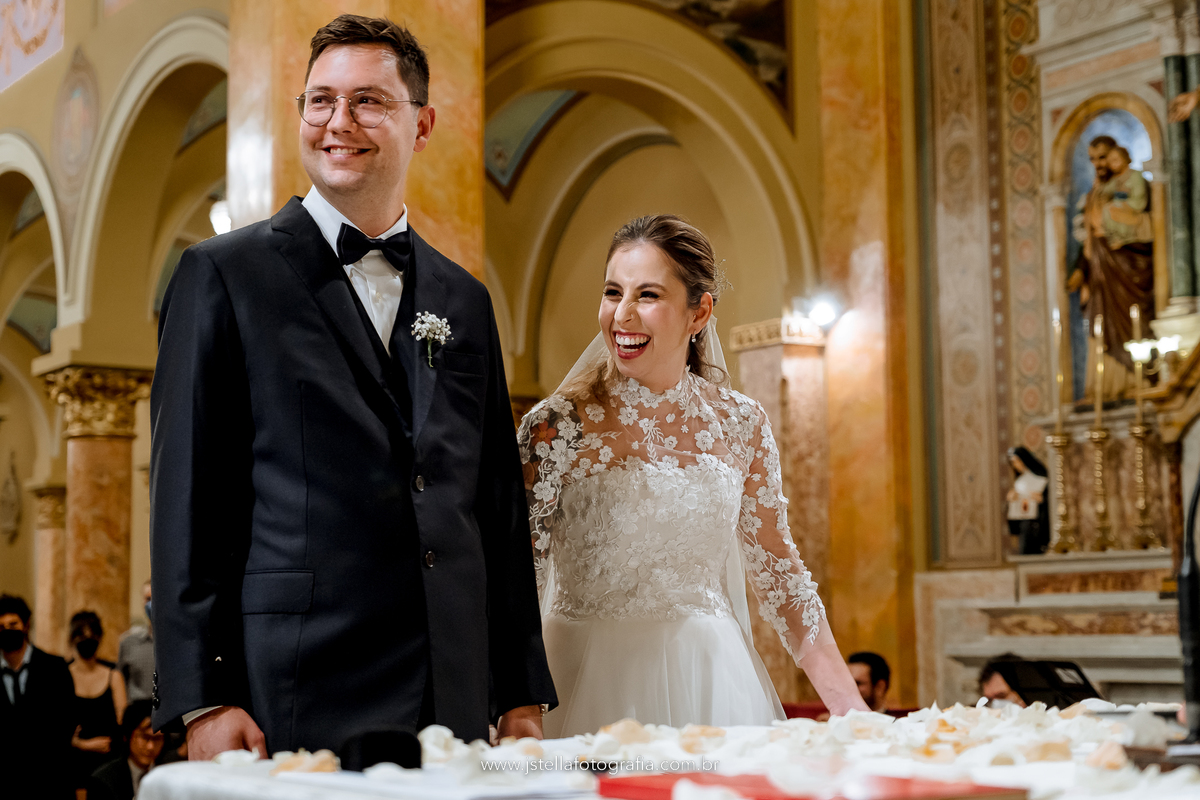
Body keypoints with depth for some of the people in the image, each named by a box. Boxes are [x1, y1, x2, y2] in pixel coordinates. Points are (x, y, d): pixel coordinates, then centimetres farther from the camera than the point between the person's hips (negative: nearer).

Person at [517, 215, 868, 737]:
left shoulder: (742, 424, 2)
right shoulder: (559, 424, -8)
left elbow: (777, 569, 9)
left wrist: (851, 708, 3)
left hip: (712, 681, 3)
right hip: (596, 687, -3)